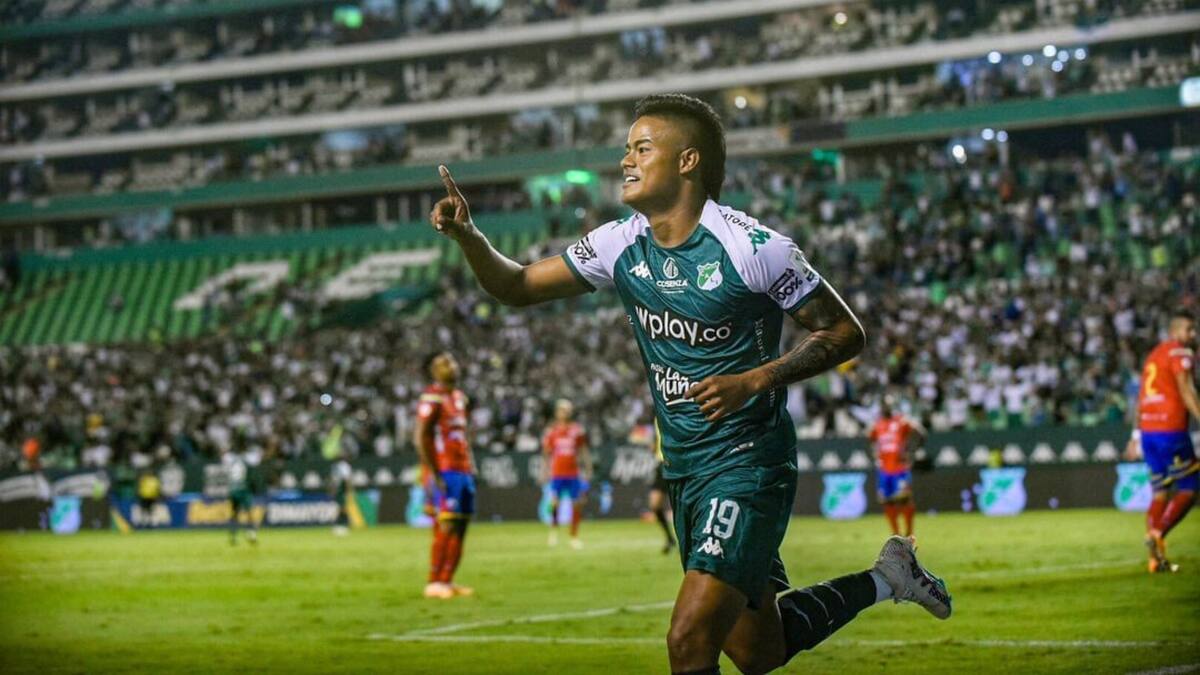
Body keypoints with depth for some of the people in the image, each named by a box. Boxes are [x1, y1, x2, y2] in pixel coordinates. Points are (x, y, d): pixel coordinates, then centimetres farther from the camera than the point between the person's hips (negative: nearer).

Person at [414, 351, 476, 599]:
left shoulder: (459, 397, 17)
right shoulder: (432, 398, -11)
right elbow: (421, 437, -15)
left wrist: (471, 467, 17)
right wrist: (434, 474, -18)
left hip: (463, 471, 9)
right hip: (445, 472, -9)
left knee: (460, 527, 8)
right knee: (446, 528, -11)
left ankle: (447, 580, 12)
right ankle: (434, 583, -8)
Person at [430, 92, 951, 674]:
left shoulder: (749, 247, -15)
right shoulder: (621, 244, 2)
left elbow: (844, 334, -10)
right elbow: (516, 287, 9)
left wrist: (753, 381, -21)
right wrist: (468, 235, -9)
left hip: (747, 466, -7)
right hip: (683, 470, 7)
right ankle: (885, 578, 37)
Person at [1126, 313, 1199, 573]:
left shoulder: (1154, 354, 22)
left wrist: (1136, 435, 26)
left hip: (1148, 431, 8)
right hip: (1171, 430, -8)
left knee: (1160, 493, 10)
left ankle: (1156, 558, 4)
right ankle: (1158, 534, -17)